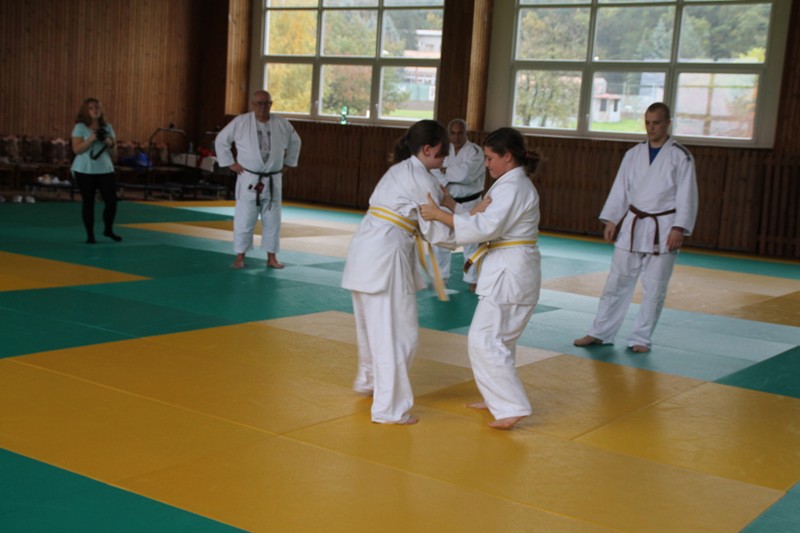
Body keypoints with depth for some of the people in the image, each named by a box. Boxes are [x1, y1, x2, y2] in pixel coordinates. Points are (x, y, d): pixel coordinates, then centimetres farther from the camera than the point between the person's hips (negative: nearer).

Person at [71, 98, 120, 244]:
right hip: (85, 170, -3)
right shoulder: (80, 127, -5)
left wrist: (109, 142, -10)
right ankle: (90, 235, 11)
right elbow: (76, 149, -12)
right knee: (88, 202, 1)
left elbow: (113, 149, 11)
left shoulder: (107, 127, 8)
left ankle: (108, 230, 20)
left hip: (105, 169, 4)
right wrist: (91, 139, -22)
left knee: (111, 200, -1)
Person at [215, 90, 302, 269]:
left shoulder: (282, 124, 0)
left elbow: (295, 142, 16)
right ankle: (240, 256, 11)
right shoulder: (240, 122, -7)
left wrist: (287, 164, 11)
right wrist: (230, 163, -2)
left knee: (272, 220, 8)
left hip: (272, 181, 3)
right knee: (244, 219, 0)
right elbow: (221, 140, 1)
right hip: (249, 179, -3)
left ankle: (271, 257, 18)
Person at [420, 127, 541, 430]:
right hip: (510, 271, 11)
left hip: (510, 273, -11)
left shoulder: (514, 187, -16)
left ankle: (512, 407, -8)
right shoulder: (512, 184, 17)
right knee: (498, 338, 20)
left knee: (484, 340, -10)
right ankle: (499, 399, 32)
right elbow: (483, 219, 14)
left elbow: (486, 227, -26)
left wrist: (440, 215, -22)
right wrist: (451, 205, 4)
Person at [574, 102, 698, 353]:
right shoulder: (633, 154, 7)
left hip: (662, 229, -3)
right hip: (631, 226, 3)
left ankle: (641, 338, 14)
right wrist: (611, 220, 2)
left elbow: (686, 196, -7)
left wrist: (679, 229, -14)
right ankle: (600, 332, 15)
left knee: (654, 288, 3)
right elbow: (620, 189, 8)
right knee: (617, 282, 7)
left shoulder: (680, 156, -4)